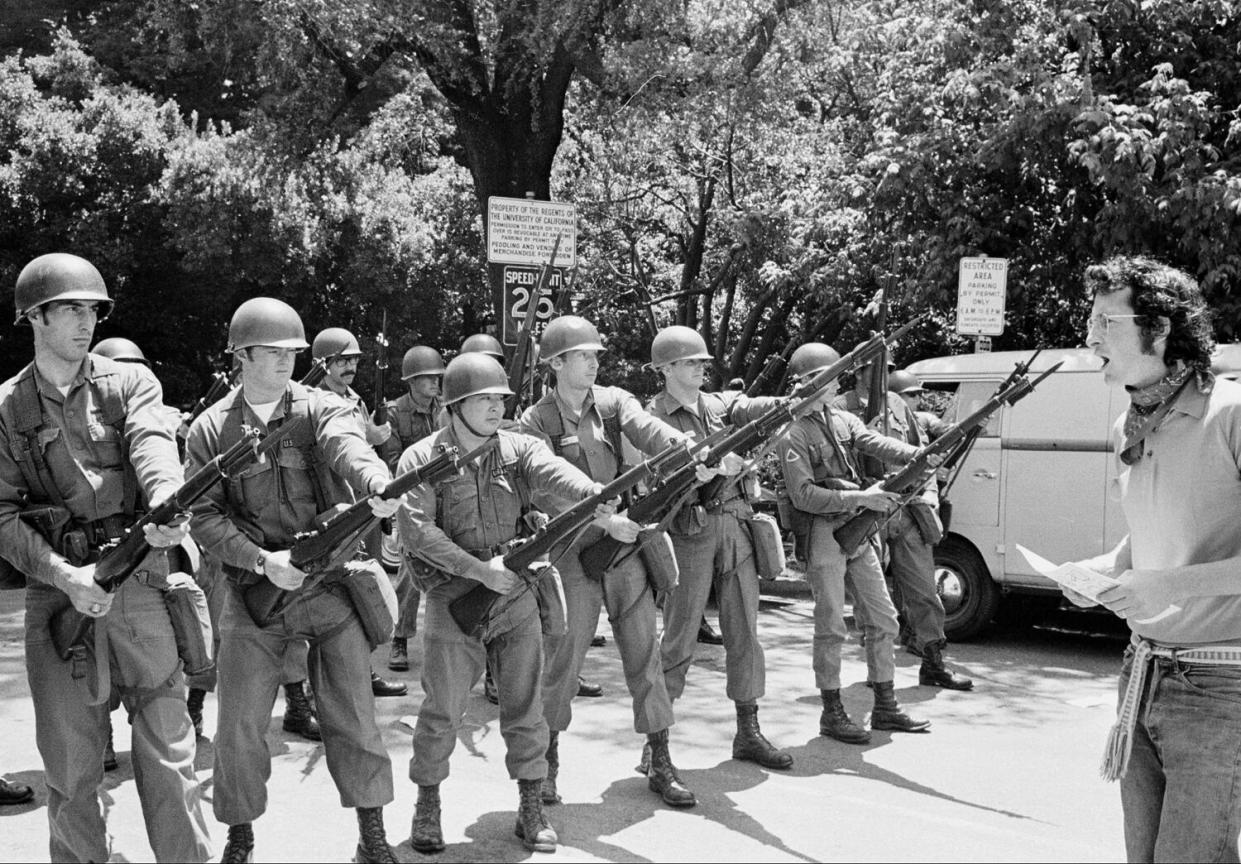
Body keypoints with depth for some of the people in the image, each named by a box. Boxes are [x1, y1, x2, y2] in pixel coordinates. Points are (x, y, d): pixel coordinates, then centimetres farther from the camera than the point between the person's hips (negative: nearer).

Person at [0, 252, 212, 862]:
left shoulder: (131, 384, 7)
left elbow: (152, 446, -14)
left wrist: (166, 506, -36)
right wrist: (64, 574, -15)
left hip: (142, 582, 0)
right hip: (60, 590, 1)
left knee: (167, 743, 0)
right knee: (69, 756, 6)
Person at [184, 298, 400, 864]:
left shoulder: (322, 409, 0)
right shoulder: (210, 429, 4)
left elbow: (348, 447, -23)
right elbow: (204, 517, -2)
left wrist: (378, 486, -46)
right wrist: (263, 561, -18)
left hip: (332, 585, -1)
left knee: (353, 715, 3)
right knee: (239, 724, 3)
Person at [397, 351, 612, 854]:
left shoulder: (519, 449, 0)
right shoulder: (421, 459, -6)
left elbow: (558, 474, -20)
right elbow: (415, 529, -17)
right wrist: (481, 569, -23)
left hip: (516, 602, 2)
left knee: (526, 709, 6)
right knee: (441, 715, 6)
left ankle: (531, 810, 20)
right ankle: (427, 809, 26)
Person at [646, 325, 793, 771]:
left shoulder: (720, 404, 12)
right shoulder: (653, 417, -3)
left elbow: (753, 409, -7)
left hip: (735, 525, 5)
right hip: (690, 531, -5)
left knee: (744, 632, 8)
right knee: (679, 640, -2)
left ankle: (748, 733, 18)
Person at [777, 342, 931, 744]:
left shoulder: (843, 420, 12)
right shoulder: (793, 432, -10)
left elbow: (878, 444, -5)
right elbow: (803, 495, -17)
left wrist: (917, 454, -25)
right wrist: (861, 497, -21)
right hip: (822, 534, -7)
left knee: (882, 620, 9)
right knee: (831, 627, -2)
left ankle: (885, 707, 19)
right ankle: (832, 713, 8)